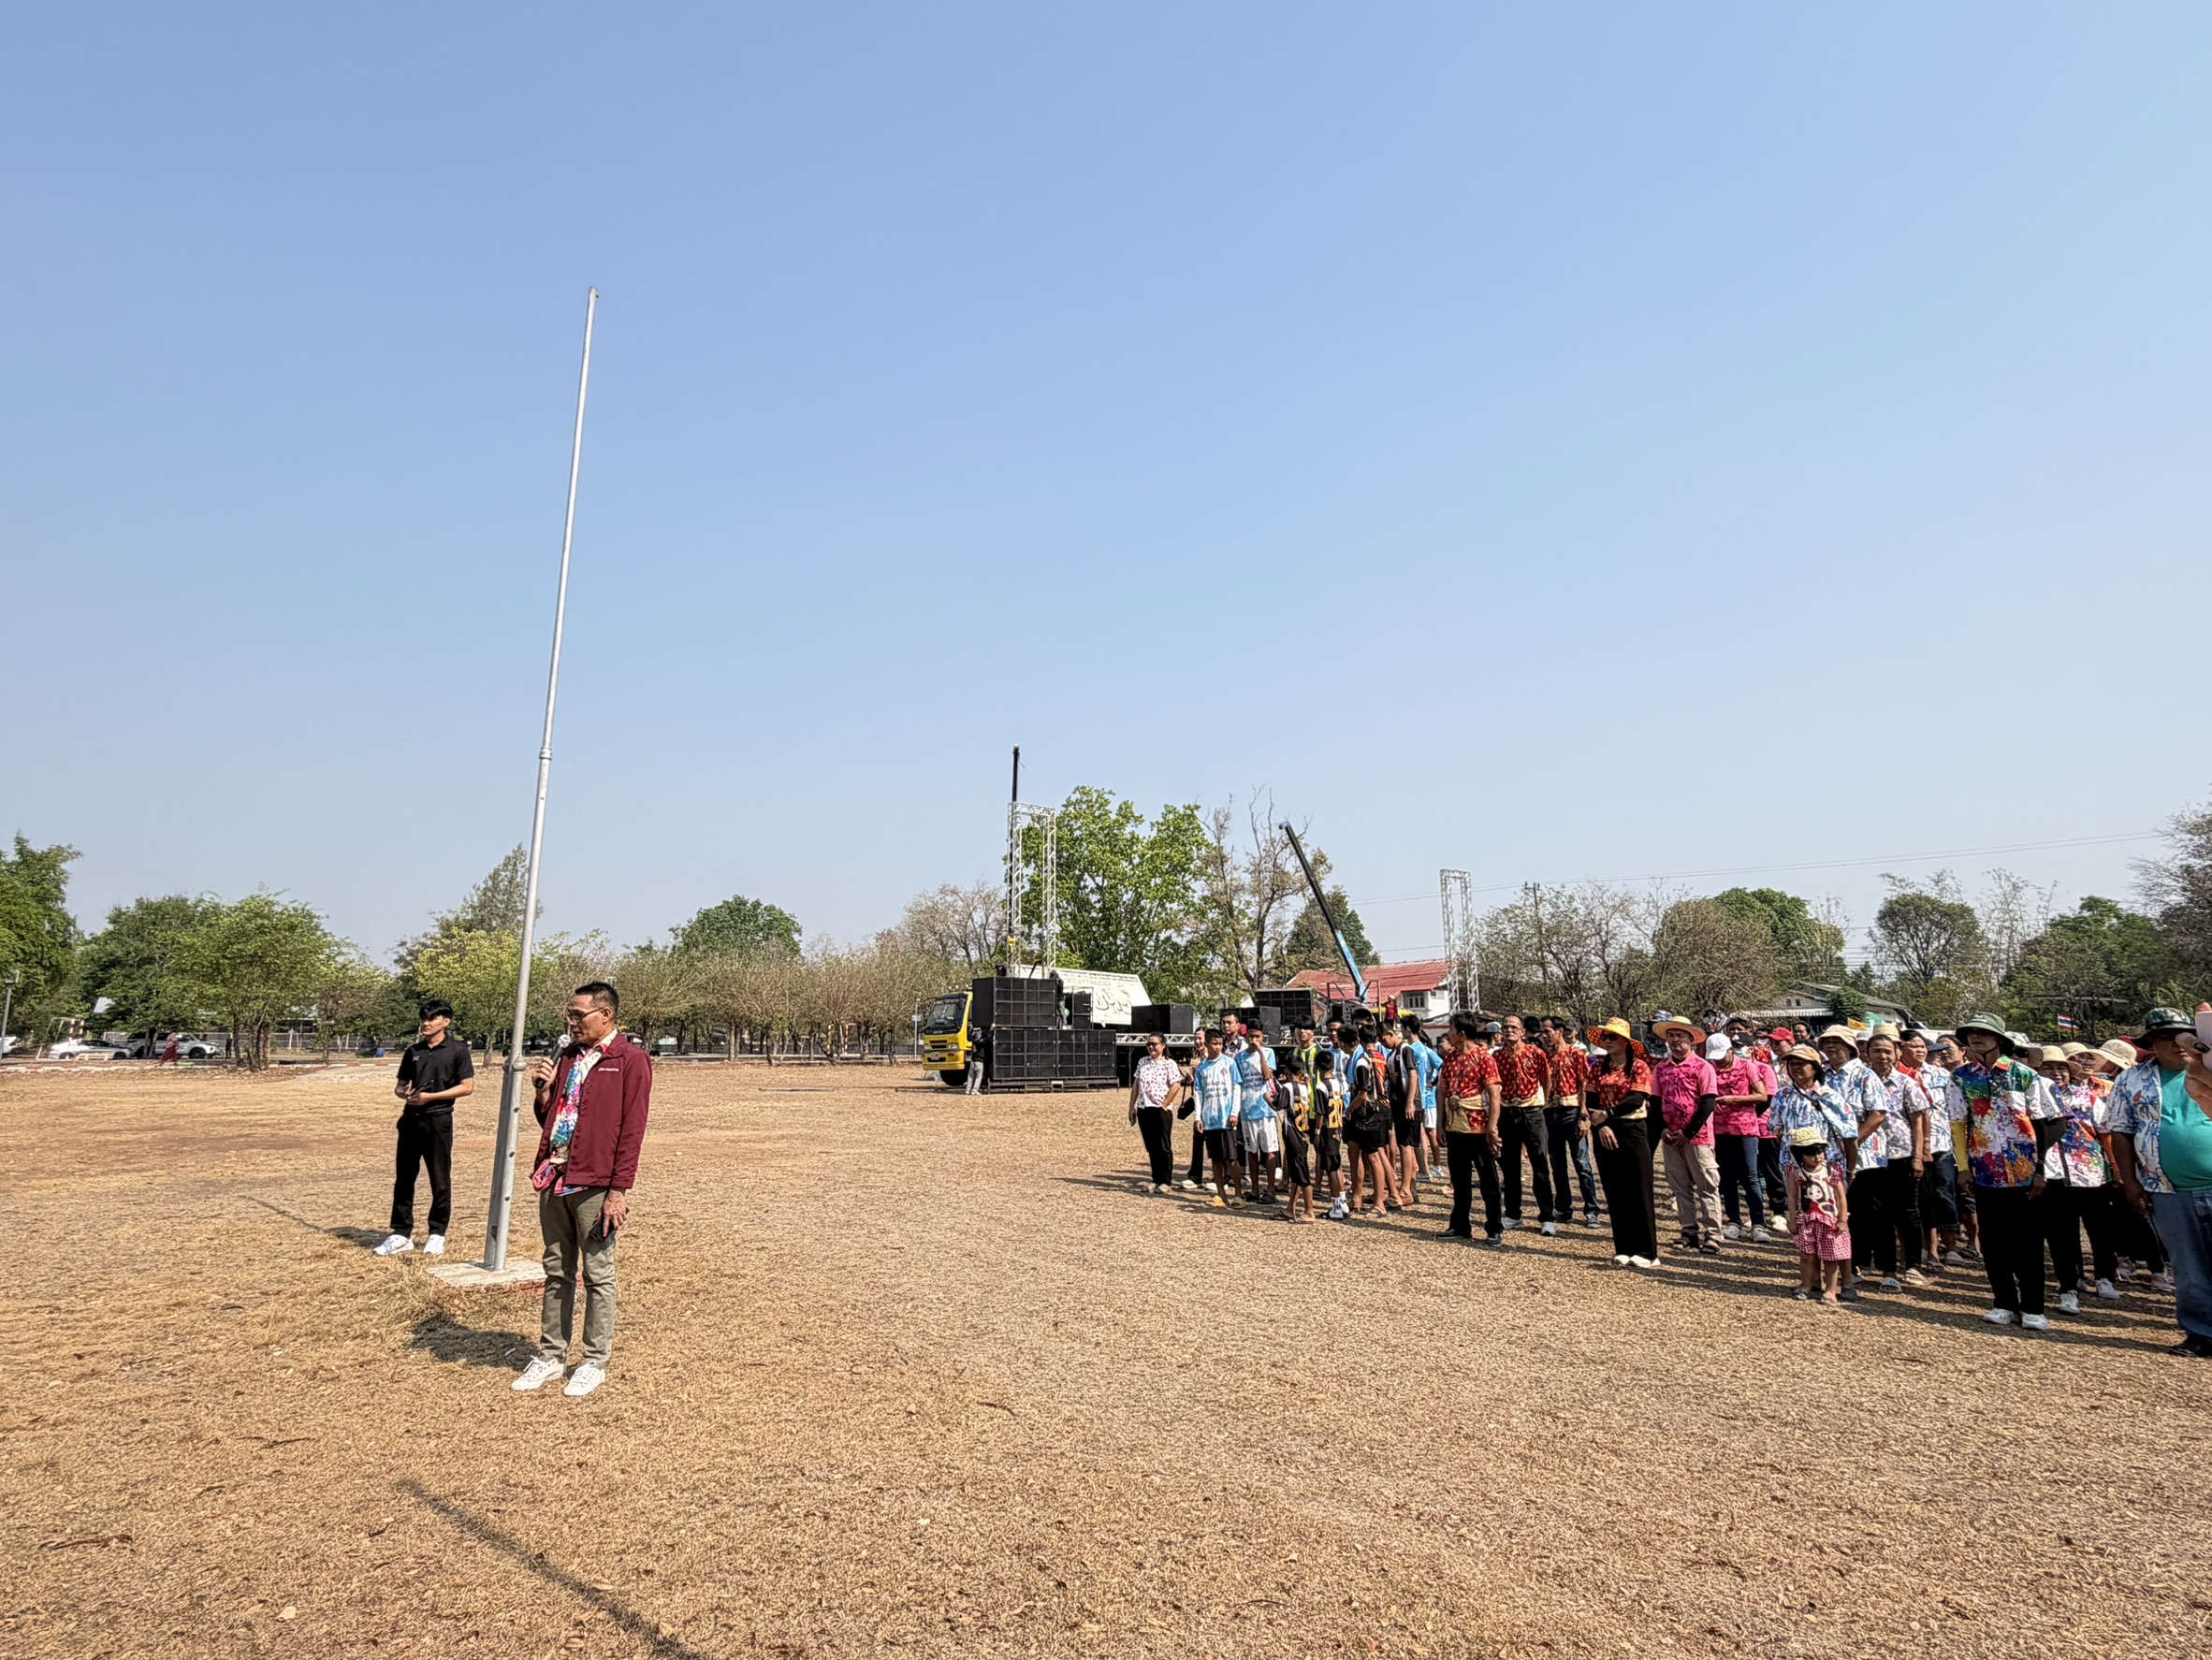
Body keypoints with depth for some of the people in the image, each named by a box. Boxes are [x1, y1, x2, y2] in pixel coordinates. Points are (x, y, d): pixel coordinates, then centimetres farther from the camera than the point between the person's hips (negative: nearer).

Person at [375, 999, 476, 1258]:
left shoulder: (457, 1050, -2)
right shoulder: (413, 1051, 13)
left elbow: (467, 1087, -7)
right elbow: (400, 1085, 19)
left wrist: (430, 1096, -14)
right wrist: (404, 1094, -5)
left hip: (439, 1121, -5)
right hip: (411, 1119, 5)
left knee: (440, 1180, 2)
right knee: (403, 1178, 7)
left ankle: (437, 1234, 13)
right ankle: (402, 1233, 16)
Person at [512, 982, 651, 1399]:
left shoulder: (630, 1060, -8)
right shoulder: (568, 1056, 15)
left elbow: (631, 1129, -12)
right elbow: (547, 1120, 21)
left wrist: (619, 1190, -16)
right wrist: (544, 1090, 1)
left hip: (594, 1185, -7)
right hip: (554, 1178, 7)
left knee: (597, 1274, 4)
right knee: (556, 1272, 15)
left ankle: (595, 1362, 15)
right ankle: (551, 1355, 27)